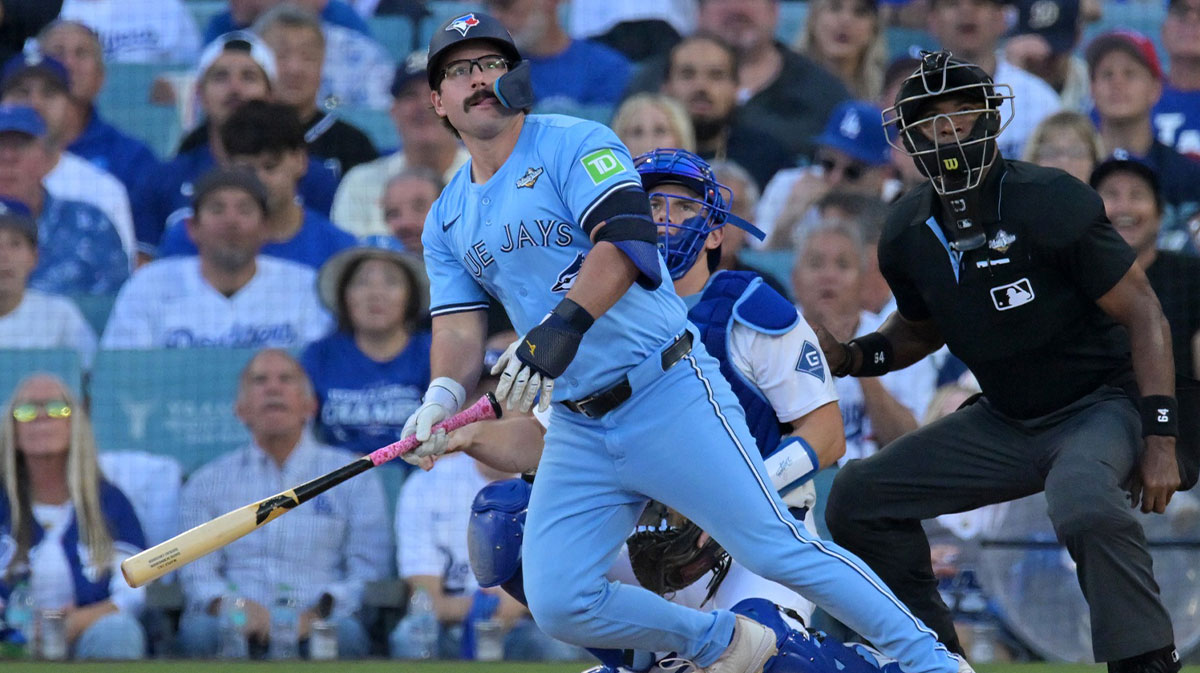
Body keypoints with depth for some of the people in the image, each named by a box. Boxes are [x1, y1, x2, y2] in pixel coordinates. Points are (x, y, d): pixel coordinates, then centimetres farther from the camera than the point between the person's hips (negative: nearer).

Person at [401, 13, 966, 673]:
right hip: (577, 432, 6)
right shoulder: (446, 222, 15)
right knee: (558, 605, -6)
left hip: (667, 396, -6)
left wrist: (565, 324, -33)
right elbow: (459, 326, 7)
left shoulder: (574, 144, -3)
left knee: (778, 552, -11)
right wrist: (442, 395, -15)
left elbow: (625, 239, -19)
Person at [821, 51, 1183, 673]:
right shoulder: (910, 235, -2)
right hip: (1006, 423, 7)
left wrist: (1160, 438, -23)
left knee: (1084, 504, -40)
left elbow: (1142, 313, -17)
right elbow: (920, 329, 20)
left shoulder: (1050, 203, -21)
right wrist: (850, 357, -1)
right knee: (858, 498, 2)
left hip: (1101, 404, -7)